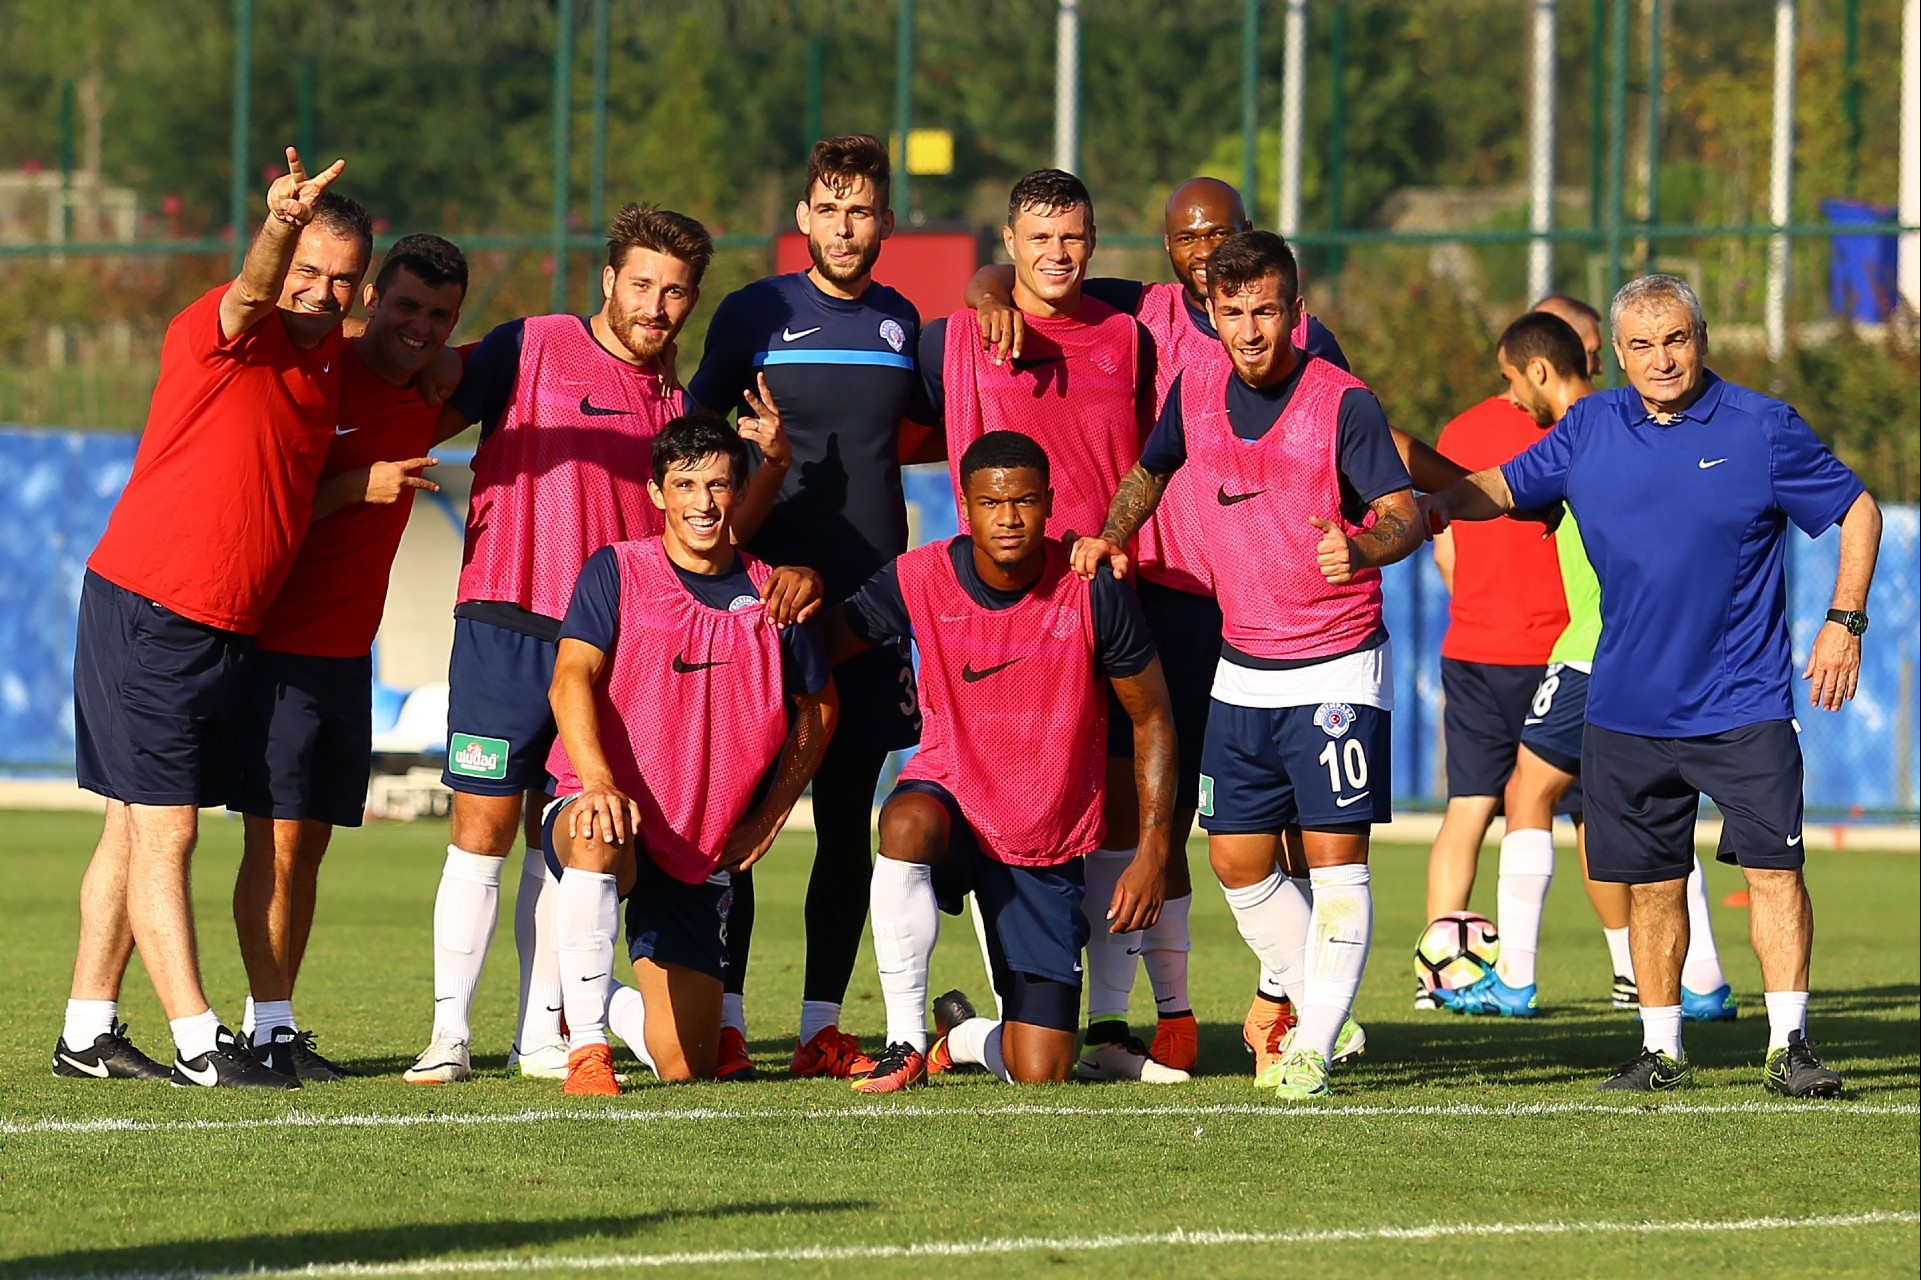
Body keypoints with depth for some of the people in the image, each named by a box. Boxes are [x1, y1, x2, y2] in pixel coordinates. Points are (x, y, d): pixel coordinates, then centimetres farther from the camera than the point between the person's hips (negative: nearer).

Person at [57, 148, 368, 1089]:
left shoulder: (327, 358, 9)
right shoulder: (221, 332, -15)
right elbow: (253, 294, -40)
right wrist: (280, 227, -59)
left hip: (223, 626, 8)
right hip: (146, 613, -8)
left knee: (135, 832, 13)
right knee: (163, 834, -6)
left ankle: (87, 1032, 18)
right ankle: (198, 1044, -7)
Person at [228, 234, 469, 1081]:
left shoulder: (428, 397, 9)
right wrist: (359, 486, -23)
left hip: (349, 651, 7)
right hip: (279, 644, -7)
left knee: (311, 841, 7)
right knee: (277, 837, -7)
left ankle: (276, 1018, 10)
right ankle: (268, 1027, -5)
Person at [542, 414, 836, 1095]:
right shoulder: (617, 572, -5)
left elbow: (818, 706, 18)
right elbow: (571, 679, -17)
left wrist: (769, 815, 9)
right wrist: (597, 780, -34)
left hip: (701, 855, 3)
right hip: (604, 808, -3)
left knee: (686, 1068, -1)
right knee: (599, 836, -44)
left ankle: (606, 1000, 34)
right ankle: (586, 1044, -32)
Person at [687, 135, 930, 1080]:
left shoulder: (901, 323, 11)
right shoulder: (754, 314, 1)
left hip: (867, 606, 4)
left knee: (849, 822, 4)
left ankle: (821, 1028, 10)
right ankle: (724, 1021, -1)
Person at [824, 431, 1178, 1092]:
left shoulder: (1096, 593, -12)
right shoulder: (921, 579, -10)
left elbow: (1151, 718, -1)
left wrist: (1152, 851, -7)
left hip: (1049, 849, 0)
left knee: (1039, 1073, -6)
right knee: (908, 821, -41)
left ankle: (960, 1034, 33)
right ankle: (906, 1040, -26)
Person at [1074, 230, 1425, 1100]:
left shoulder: (1342, 403, -13)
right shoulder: (1195, 393, 3)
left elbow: (1404, 515, -21)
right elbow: (1148, 472, 22)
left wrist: (1361, 547, -41)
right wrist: (1111, 537, 5)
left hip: (1336, 668, -6)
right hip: (1242, 667, 6)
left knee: (1336, 855, -9)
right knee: (1237, 859, 5)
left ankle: (1315, 1047, -5)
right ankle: (1319, 1012, 22)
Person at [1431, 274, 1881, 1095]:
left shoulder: (1762, 427, -4)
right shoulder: (1590, 429, 5)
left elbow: (1857, 510, 4)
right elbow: (1501, 487, 14)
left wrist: (1844, 622, -4)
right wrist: (1431, 502, -7)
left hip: (1743, 707, -3)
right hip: (1628, 709, 3)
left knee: (1773, 866, -10)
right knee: (1651, 882, 9)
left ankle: (1788, 1045, -7)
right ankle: (1661, 1051, 20)